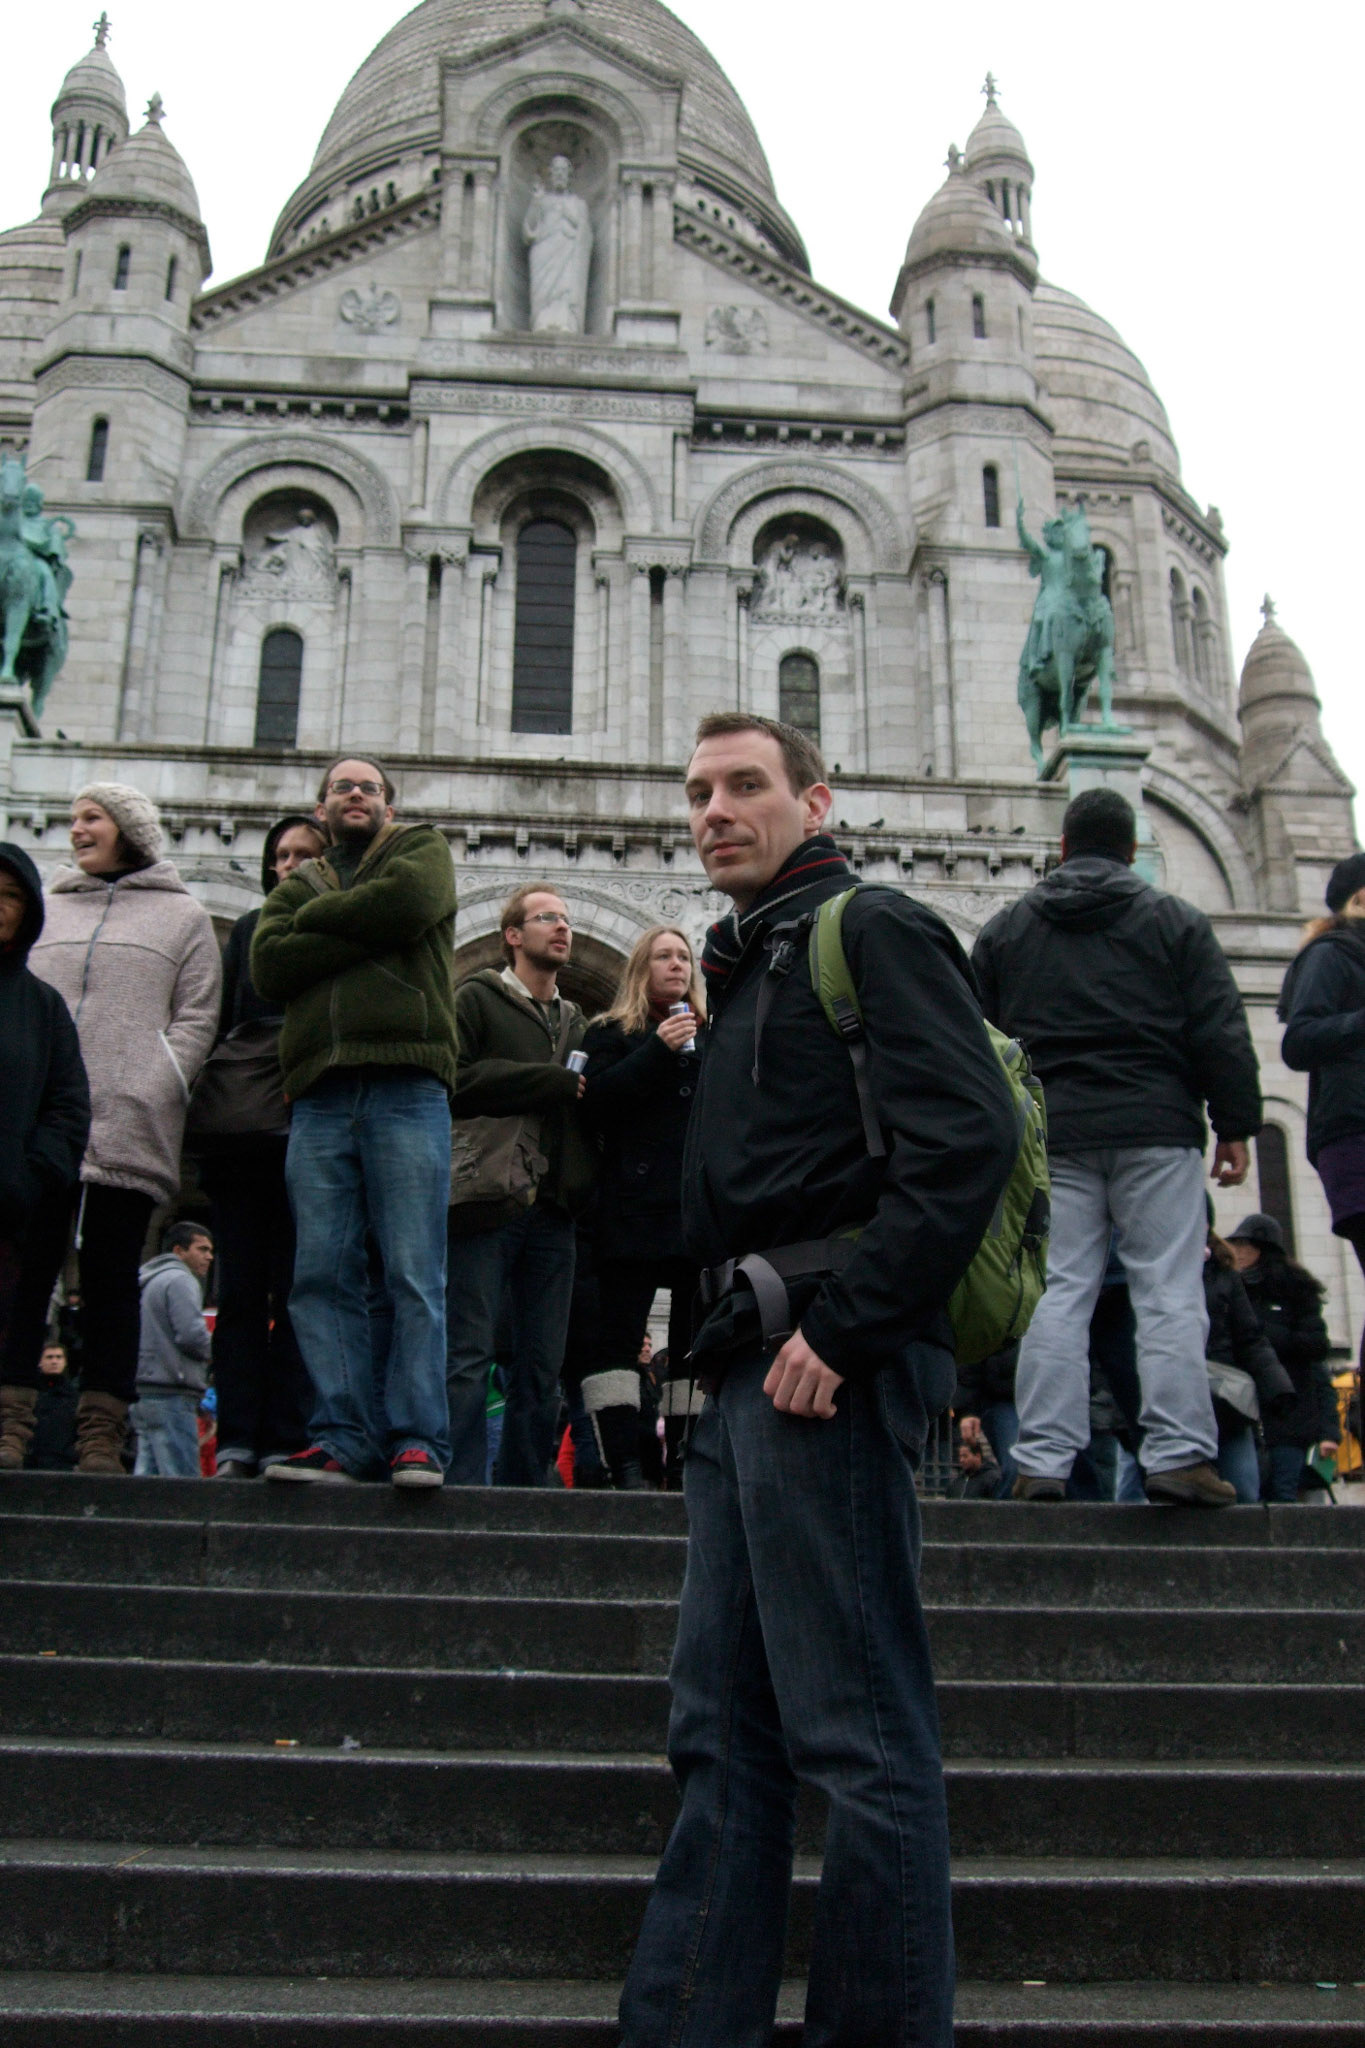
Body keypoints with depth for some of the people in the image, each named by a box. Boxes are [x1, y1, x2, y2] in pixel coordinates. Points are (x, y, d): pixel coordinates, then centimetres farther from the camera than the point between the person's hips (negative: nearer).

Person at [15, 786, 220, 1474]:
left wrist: (149, 1097, -10)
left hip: (125, 1134, -3)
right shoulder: (45, 910, 22)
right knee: (24, 1275, 0)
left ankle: (100, 1436, 1)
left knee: (111, 1282, 0)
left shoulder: (181, 915, 13)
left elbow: (195, 1019, 4)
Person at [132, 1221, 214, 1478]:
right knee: (182, 1485, -12)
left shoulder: (151, 1281, 24)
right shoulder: (180, 1279, -6)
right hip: (172, 1395, -10)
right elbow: (192, 1335, -17)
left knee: (146, 1477, 6)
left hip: (146, 1394, 10)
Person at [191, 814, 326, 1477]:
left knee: (294, 1290, -3)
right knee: (241, 1290, 2)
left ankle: (284, 1443, -1)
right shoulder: (250, 929, 20)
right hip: (239, 1124, 4)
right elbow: (219, 1022, 19)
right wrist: (204, 1110, 8)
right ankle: (237, 1442, 3)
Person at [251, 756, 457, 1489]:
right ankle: (343, 1438, 0)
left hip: (407, 1088, -4)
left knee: (414, 1276, -8)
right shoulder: (296, 885, 27)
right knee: (321, 1274, -2)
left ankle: (417, 1437, -8)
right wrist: (363, 932, -2)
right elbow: (269, 967, 6)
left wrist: (316, 918, 7)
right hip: (320, 1092, 4)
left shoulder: (421, 849, 19)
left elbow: (408, 902, -6)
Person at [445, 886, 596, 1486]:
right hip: (486, 1203, -5)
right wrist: (555, 1081, -7)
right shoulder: (477, 998, 6)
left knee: (541, 1368, 5)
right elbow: (458, 1079, -9)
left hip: (551, 1212, 6)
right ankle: (460, 1490, -4)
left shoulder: (574, 1020, 24)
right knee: (468, 1357, -6)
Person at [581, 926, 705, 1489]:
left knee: (696, 1338, 3)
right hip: (636, 1207, -4)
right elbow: (597, 1104, -7)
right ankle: (624, 1462, -7)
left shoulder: (710, 1035, 20)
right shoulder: (612, 1033, 10)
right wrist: (659, 1050, -13)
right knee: (619, 1335, -8)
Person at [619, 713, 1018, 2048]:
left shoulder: (870, 927, -2)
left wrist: (846, 1327, -21)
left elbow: (969, 1134, -17)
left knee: (856, 1736, -4)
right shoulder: (750, 968, 25)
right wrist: (721, 1337, 14)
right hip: (748, 1372, 10)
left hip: (827, 1362, -10)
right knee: (719, 1733, 10)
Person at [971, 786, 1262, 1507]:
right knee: (1169, 1292, -1)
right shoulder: (1175, 920, 6)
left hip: (1050, 1136, 2)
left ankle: (1042, 1461, -4)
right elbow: (1221, 1034, 1)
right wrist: (1235, 1126, 4)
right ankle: (1178, 1453, -6)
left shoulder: (1005, 929, 13)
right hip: (1157, 1131, -2)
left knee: (1056, 1295, 0)